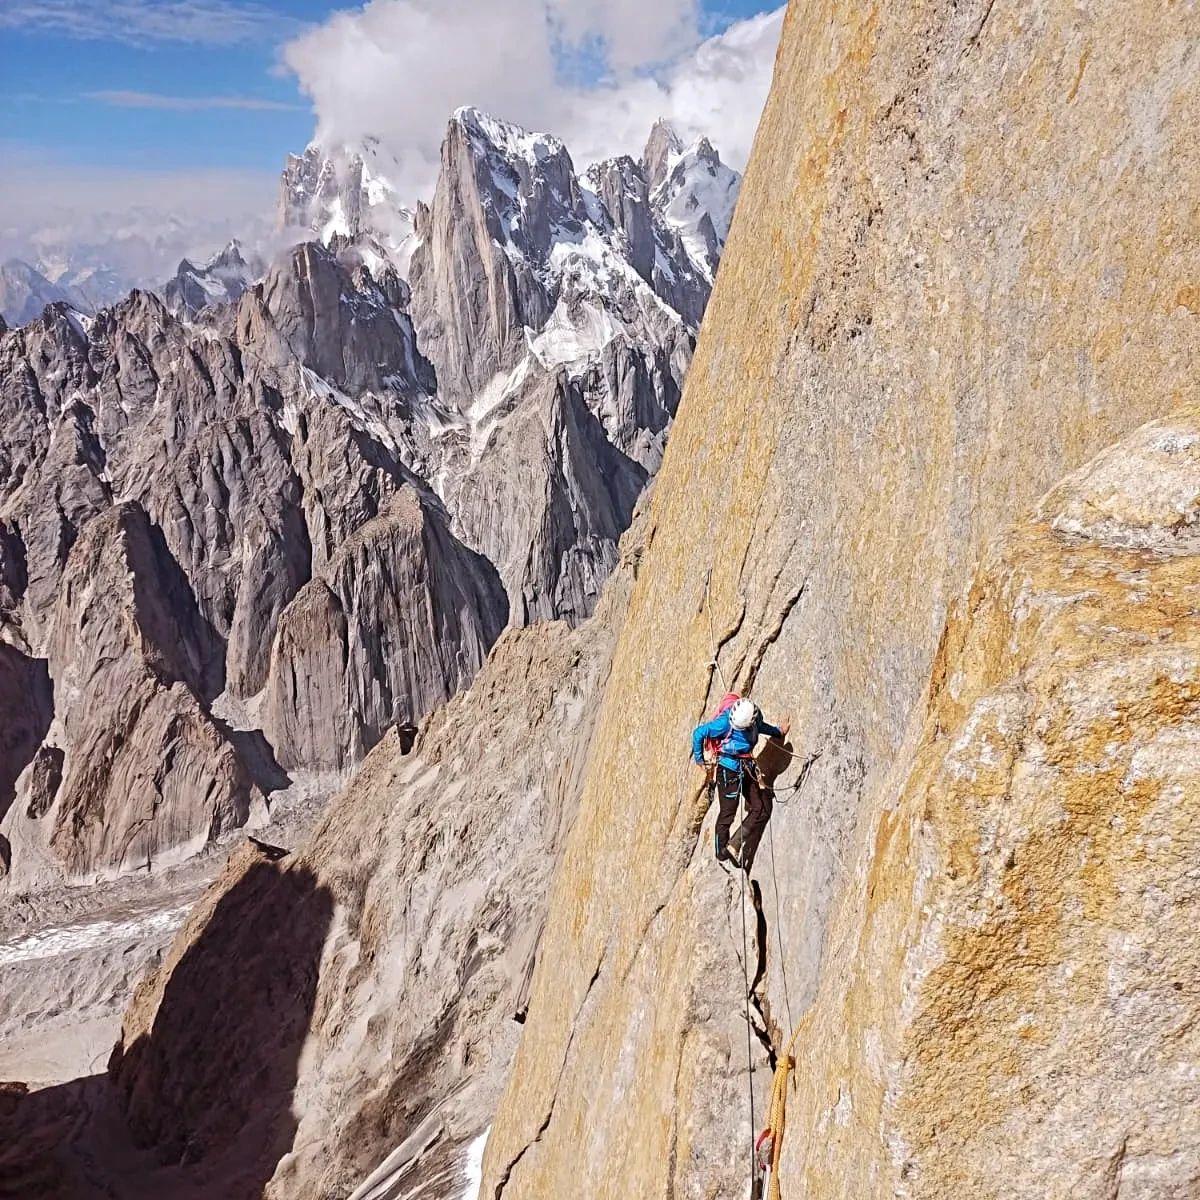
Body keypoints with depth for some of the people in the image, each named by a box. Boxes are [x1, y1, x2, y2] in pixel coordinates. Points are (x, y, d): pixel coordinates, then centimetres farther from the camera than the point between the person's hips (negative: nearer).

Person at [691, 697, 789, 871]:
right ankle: (722, 856, 12)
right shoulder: (724, 722, -23)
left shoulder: (756, 718, -5)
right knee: (727, 813, -3)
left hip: (748, 767, 6)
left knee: (763, 808, 2)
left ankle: (735, 845, 13)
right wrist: (699, 759, -2)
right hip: (729, 769, -6)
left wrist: (778, 731, 25)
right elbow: (698, 733, -12)